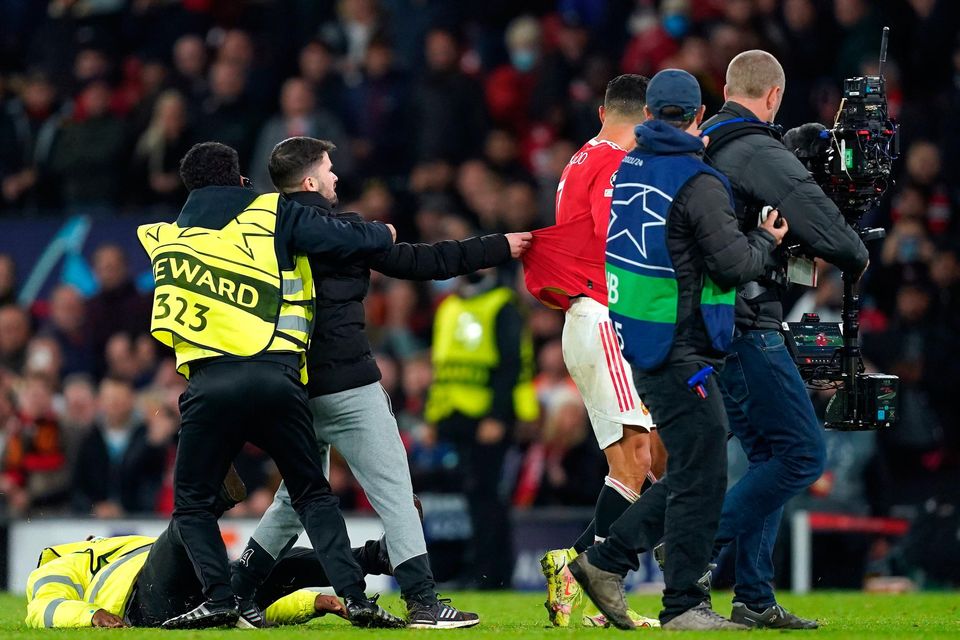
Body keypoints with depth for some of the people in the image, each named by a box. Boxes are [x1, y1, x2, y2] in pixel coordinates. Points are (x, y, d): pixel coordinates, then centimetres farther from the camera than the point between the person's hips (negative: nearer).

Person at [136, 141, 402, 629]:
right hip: (277, 377, 0)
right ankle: (353, 595, 0)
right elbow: (342, 240, 7)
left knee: (192, 501, 14)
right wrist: (382, 234, 28)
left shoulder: (167, 236, 19)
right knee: (313, 495, 13)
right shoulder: (273, 213, 11)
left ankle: (220, 598, -4)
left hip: (209, 382, 0)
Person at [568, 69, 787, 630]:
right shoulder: (697, 182, -14)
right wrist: (766, 241, 4)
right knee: (701, 478, -4)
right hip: (681, 351, -9)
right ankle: (686, 605, -3)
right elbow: (734, 263, -16)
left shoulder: (629, 169, 11)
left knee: (691, 473, 16)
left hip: (644, 346, 9)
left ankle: (606, 562, 18)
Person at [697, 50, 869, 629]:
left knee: (770, 457, 14)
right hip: (745, 331, -9)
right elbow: (826, 230, -19)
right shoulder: (763, 155, -13)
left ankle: (754, 598, 11)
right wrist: (858, 260, 2)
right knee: (803, 454, -6)